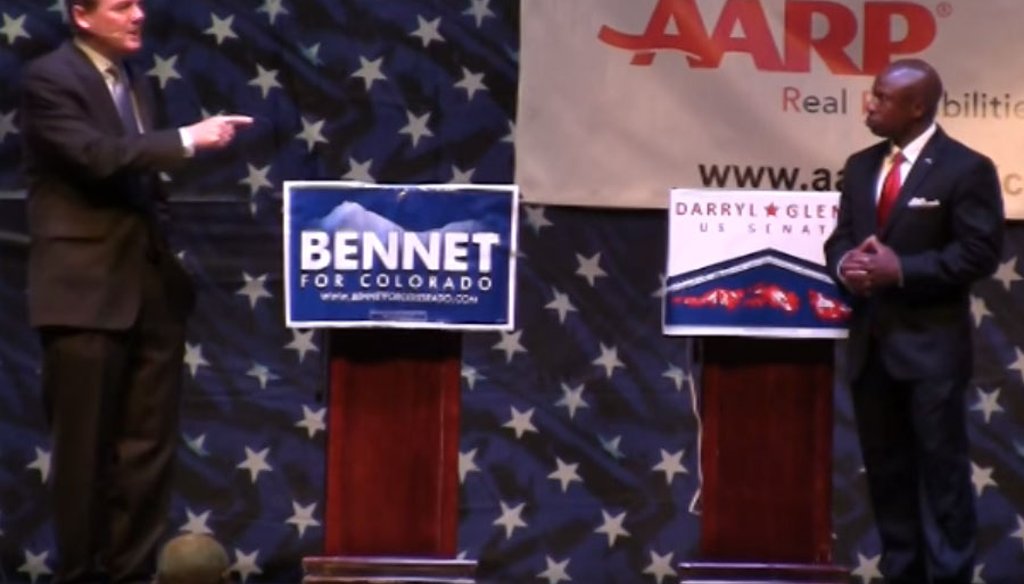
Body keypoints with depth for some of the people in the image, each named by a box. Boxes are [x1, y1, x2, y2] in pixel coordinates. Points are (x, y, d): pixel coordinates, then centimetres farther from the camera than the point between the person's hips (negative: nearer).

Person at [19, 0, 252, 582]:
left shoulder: (136, 82, 16)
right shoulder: (49, 79, -8)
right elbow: (98, 156, -22)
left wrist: (168, 246, 15)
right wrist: (187, 139, -21)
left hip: (151, 285, 7)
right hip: (87, 289, -7)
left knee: (149, 443, 6)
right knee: (86, 445, 0)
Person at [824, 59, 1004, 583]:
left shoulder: (966, 169, -8)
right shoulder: (861, 166, 12)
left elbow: (979, 253, -13)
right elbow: (840, 238, 14)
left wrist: (902, 270, -19)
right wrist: (846, 264, -10)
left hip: (931, 345, -6)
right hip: (871, 342, 7)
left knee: (941, 470, -1)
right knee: (886, 469, 11)